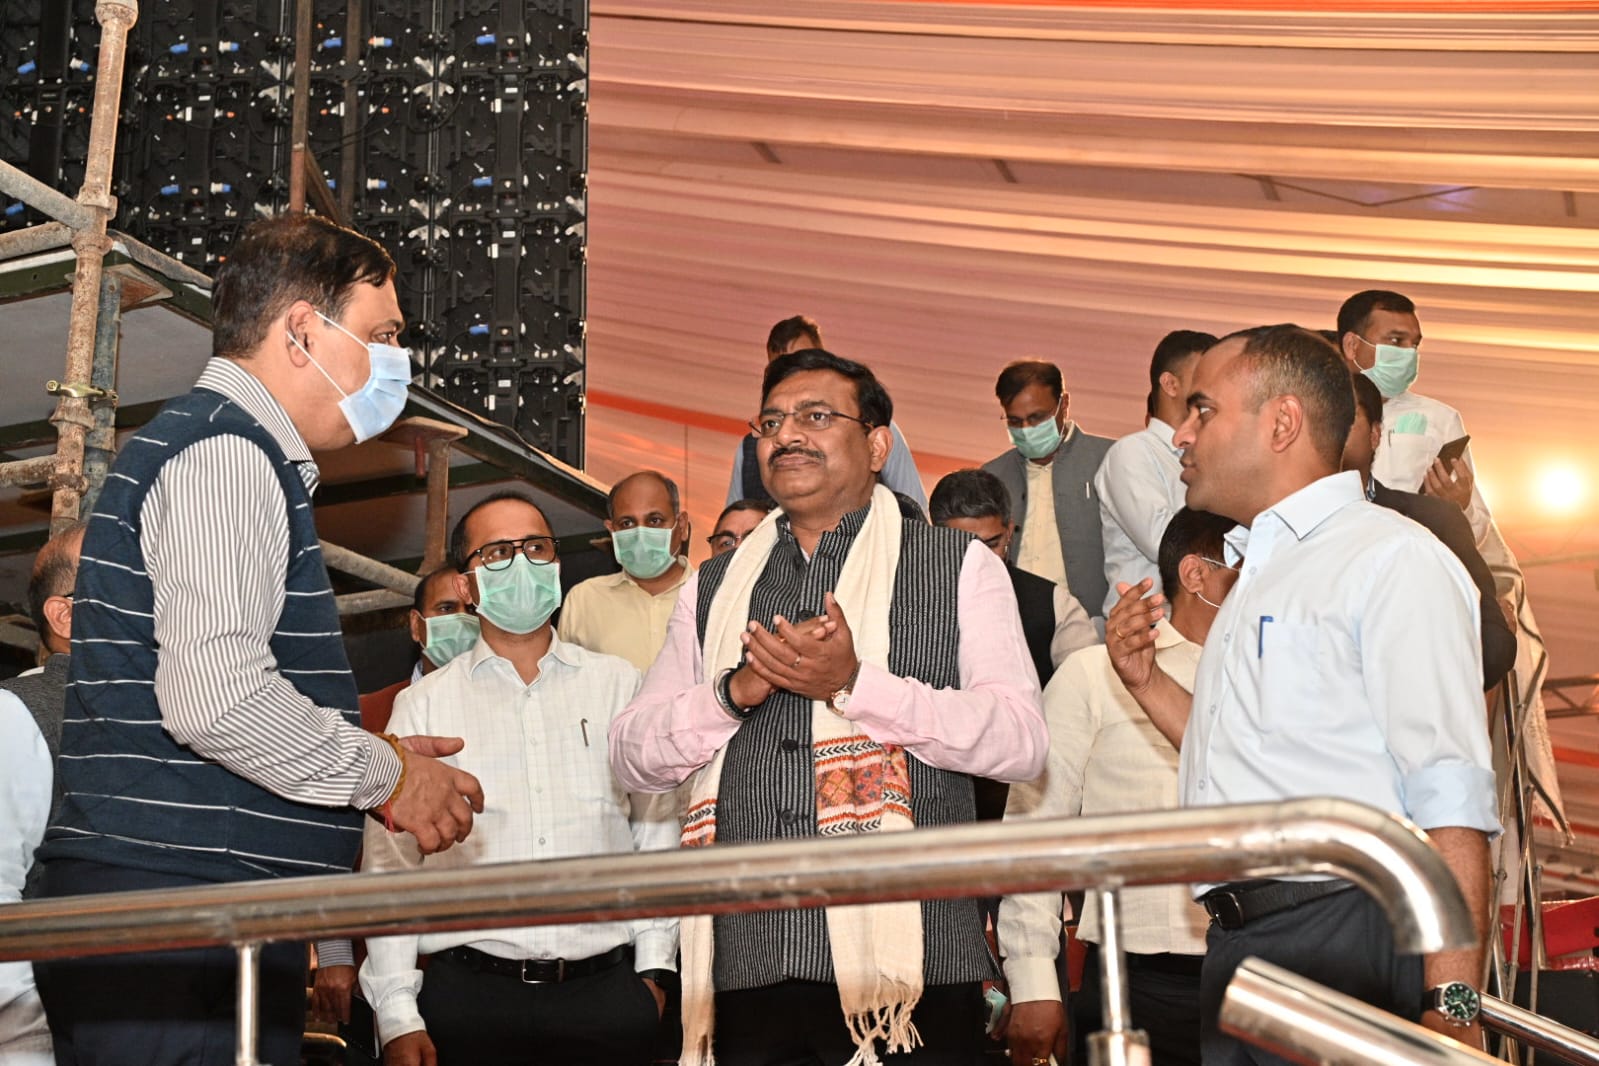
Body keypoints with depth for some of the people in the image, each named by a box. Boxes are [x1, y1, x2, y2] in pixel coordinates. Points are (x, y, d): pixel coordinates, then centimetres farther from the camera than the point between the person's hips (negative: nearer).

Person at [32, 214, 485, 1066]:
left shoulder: (219, 449, 23)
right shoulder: (225, 453, -10)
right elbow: (217, 699, -22)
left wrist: (372, 758, 15)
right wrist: (387, 773, -9)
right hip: (180, 912, -10)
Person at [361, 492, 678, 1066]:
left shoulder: (618, 685, 9)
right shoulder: (423, 705, 6)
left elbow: (657, 828, 9)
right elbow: (390, 862, 4)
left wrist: (654, 967, 2)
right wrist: (398, 1014, -2)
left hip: (607, 993, 1)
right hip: (469, 996, -1)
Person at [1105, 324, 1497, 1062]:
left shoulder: (1390, 556, -8)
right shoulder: (1262, 572, 20)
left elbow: (1450, 803, -17)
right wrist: (1147, 683, 13)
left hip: (1343, 945, -8)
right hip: (1235, 947, 8)